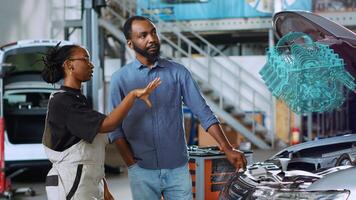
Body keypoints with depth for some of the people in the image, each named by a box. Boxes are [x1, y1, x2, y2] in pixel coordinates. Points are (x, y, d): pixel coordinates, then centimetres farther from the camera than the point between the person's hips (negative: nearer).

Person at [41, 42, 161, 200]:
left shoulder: (79, 99, 17)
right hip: (69, 187, -9)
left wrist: (103, 187, 15)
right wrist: (133, 95, -18)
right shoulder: (62, 102, -14)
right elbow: (107, 125, -23)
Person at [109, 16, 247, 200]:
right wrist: (132, 165, -9)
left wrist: (228, 150, -9)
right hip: (142, 172, -1)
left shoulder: (178, 72, 3)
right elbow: (115, 128, 1)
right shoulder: (120, 79, 1)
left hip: (178, 169, 1)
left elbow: (203, 112, 0)